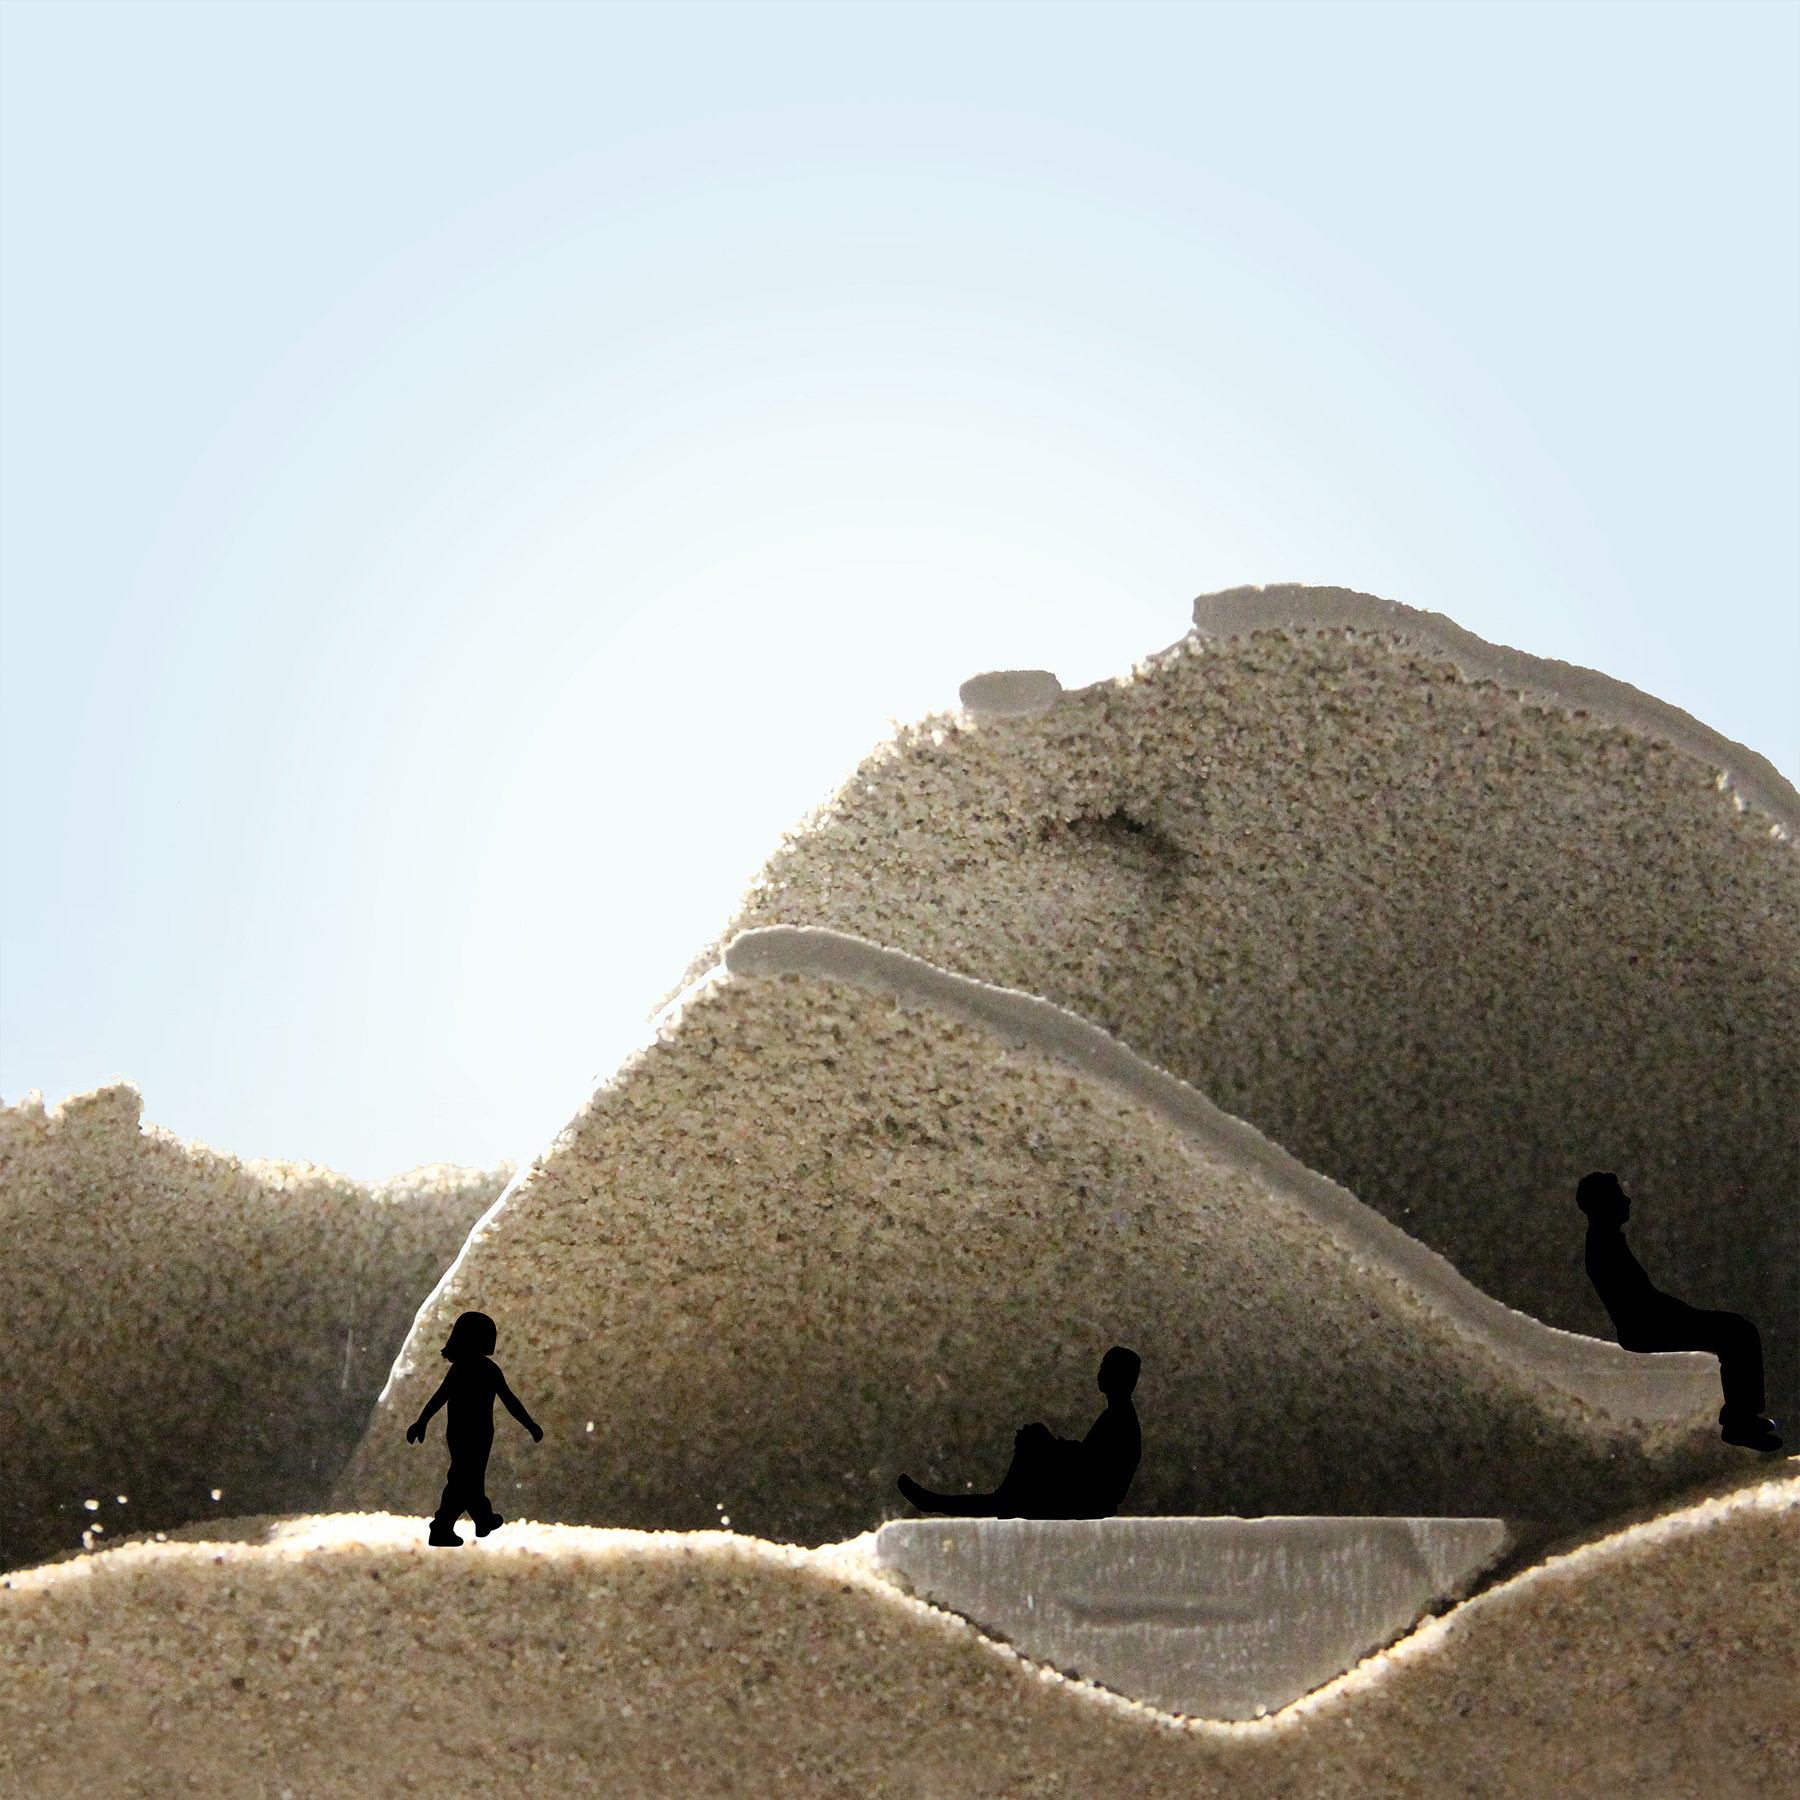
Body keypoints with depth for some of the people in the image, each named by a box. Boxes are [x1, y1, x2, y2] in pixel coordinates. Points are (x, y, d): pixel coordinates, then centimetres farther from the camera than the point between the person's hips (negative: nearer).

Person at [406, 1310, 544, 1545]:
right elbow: (510, 1402, -11)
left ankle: (484, 1520, 34)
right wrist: (531, 1426, -2)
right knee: (464, 1482, -2)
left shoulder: (458, 1367, 2)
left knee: (471, 1477, 19)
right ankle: (441, 1530, -7)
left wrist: (421, 1423, 12)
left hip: (456, 1431, 7)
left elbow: (438, 1398, 4)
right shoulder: (489, 1369, -14)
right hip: (477, 1434, -7)